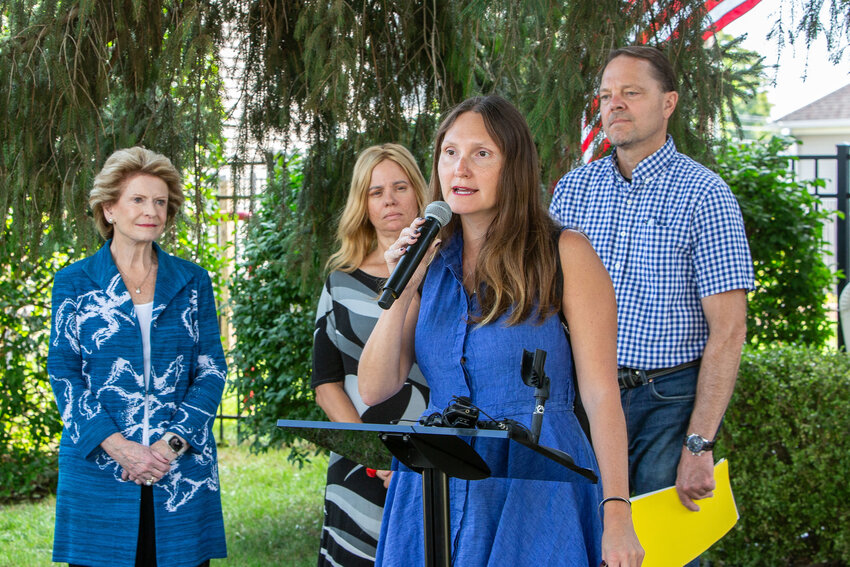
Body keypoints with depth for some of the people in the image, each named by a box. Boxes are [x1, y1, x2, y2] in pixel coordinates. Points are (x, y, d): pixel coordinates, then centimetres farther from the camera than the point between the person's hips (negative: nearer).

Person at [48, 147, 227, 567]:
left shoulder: (192, 283, 10)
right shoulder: (74, 282, 6)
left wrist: (172, 445, -10)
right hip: (97, 468, -1)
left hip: (182, 471, 1)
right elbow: (63, 372, 0)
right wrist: (115, 445, -13)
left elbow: (211, 371, 5)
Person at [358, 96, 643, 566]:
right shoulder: (430, 262, 9)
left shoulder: (564, 254, -4)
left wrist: (617, 514, -15)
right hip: (435, 487, 4)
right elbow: (373, 390, 4)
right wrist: (402, 292, -8)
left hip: (535, 490, -4)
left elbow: (601, 392, -8)